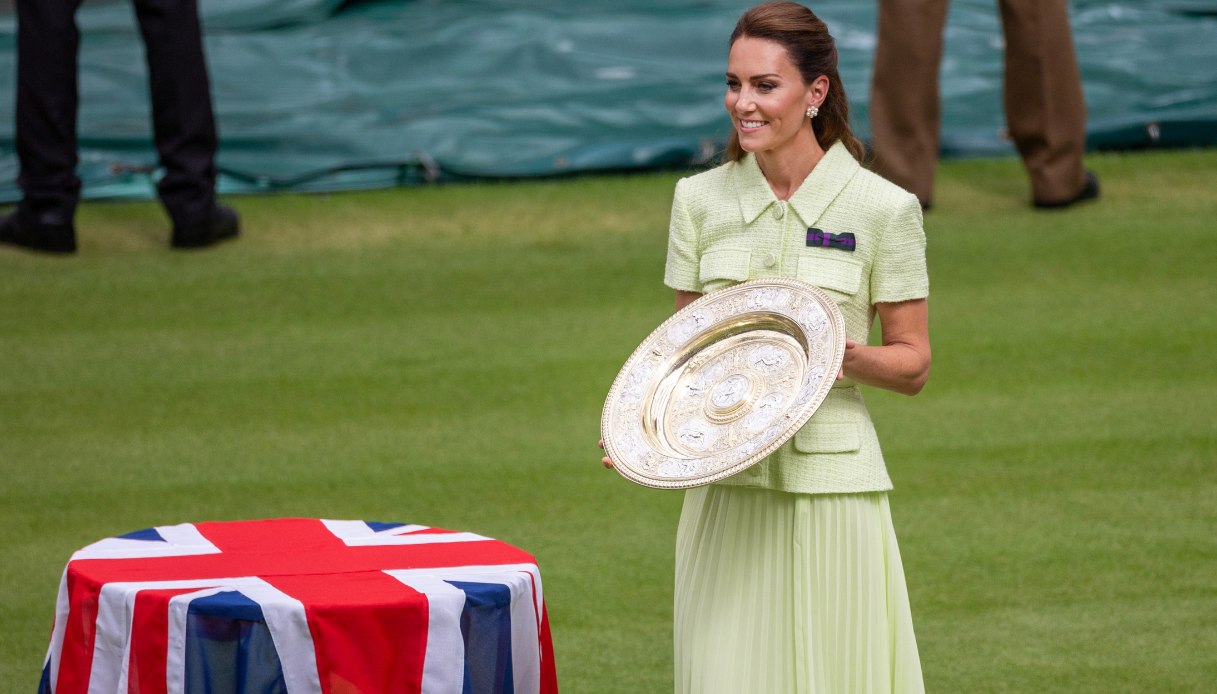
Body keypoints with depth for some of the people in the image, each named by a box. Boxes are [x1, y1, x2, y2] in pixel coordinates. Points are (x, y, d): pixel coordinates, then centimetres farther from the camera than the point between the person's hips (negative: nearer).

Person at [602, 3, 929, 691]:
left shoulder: (883, 208, -4)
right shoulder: (700, 200, 6)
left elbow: (913, 364, 3)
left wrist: (845, 355, -18)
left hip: (832, 483, -2)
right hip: (726, 487, 3)